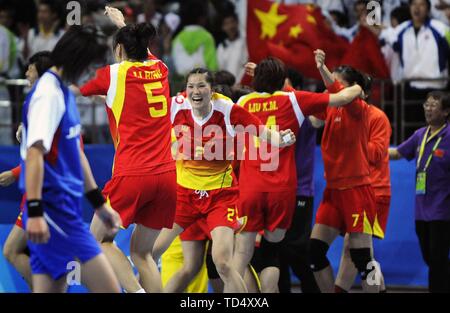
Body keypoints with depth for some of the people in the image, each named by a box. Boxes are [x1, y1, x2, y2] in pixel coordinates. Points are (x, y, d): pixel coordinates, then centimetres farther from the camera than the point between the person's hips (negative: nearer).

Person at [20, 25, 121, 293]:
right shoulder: (48, 94, -13)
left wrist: (99, 203, 30)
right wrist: (34, 212, -29)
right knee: (109, 290, -12)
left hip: (64, 208, 9)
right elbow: (34, 152, -22)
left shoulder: (65, 93, 17)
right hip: (54, 209, -9)